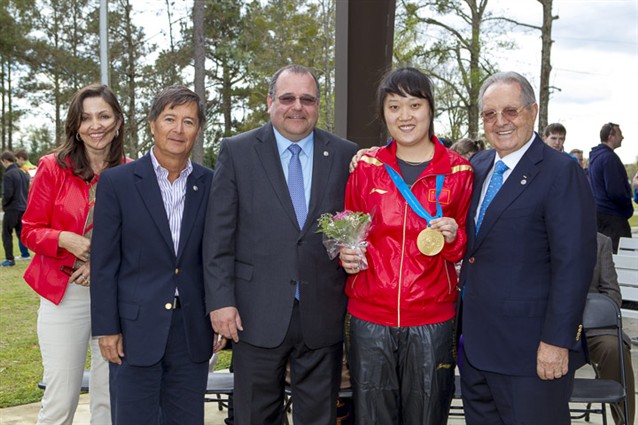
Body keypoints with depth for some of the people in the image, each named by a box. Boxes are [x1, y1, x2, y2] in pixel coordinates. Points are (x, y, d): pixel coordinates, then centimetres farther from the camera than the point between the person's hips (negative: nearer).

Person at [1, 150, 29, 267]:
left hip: (12, 209, -7)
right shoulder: (22, 173, 9)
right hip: (23, 208, 7)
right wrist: (23, 201, 16)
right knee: (21, 233, 15)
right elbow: (27, 189, 14)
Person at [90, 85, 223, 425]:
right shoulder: (117, 182, -3)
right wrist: (106, 328, -6)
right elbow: (104, 263, -3)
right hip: (135, 330, -2)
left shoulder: (211, 185, 4)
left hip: (193, 333, 3)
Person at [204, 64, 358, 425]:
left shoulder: (345, 155, 4)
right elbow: (219, 235, -2)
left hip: (323, 313, 1)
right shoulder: (237, 151, 1)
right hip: (258, 313, -1)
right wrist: (220, 300, -7)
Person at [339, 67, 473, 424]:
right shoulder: (366, 166, 3)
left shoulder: (458, 171, 1)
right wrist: (347, 254, -7)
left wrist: (454, 236, -13)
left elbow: (465, 249, 9)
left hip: (431, 319, 0)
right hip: (370, 317, 1)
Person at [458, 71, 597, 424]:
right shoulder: (479, 166, 10)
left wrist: (557, 341, -19)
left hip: (531, 353, -7)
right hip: (475, 343, 7)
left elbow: (573, 263, -17)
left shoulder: (561, 172, -12)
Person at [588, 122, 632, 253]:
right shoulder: (609, 157, -18)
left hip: (598, 211, 10)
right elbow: (615, 191, -23)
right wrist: (629, 207, -5)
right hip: (612, 216, -10)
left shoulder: (595, 156, 14)